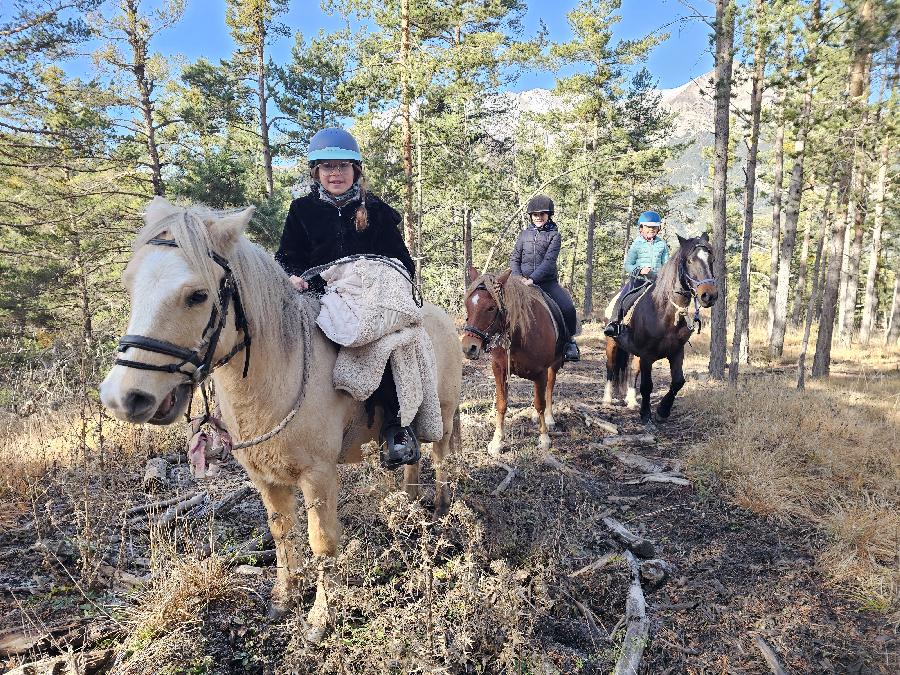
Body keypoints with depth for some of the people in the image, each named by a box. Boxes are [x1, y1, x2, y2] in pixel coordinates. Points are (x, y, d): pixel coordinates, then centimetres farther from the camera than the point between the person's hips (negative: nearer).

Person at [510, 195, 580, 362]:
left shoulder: (554, 235, 1)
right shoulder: (524, 234, 10)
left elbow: (549, 261, -12)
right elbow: (514, 259, 10)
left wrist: (532, 279, -25)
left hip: (548, 282, -2)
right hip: (524, 281, 2)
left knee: (568, 308, -20)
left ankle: (569, 342, 1)